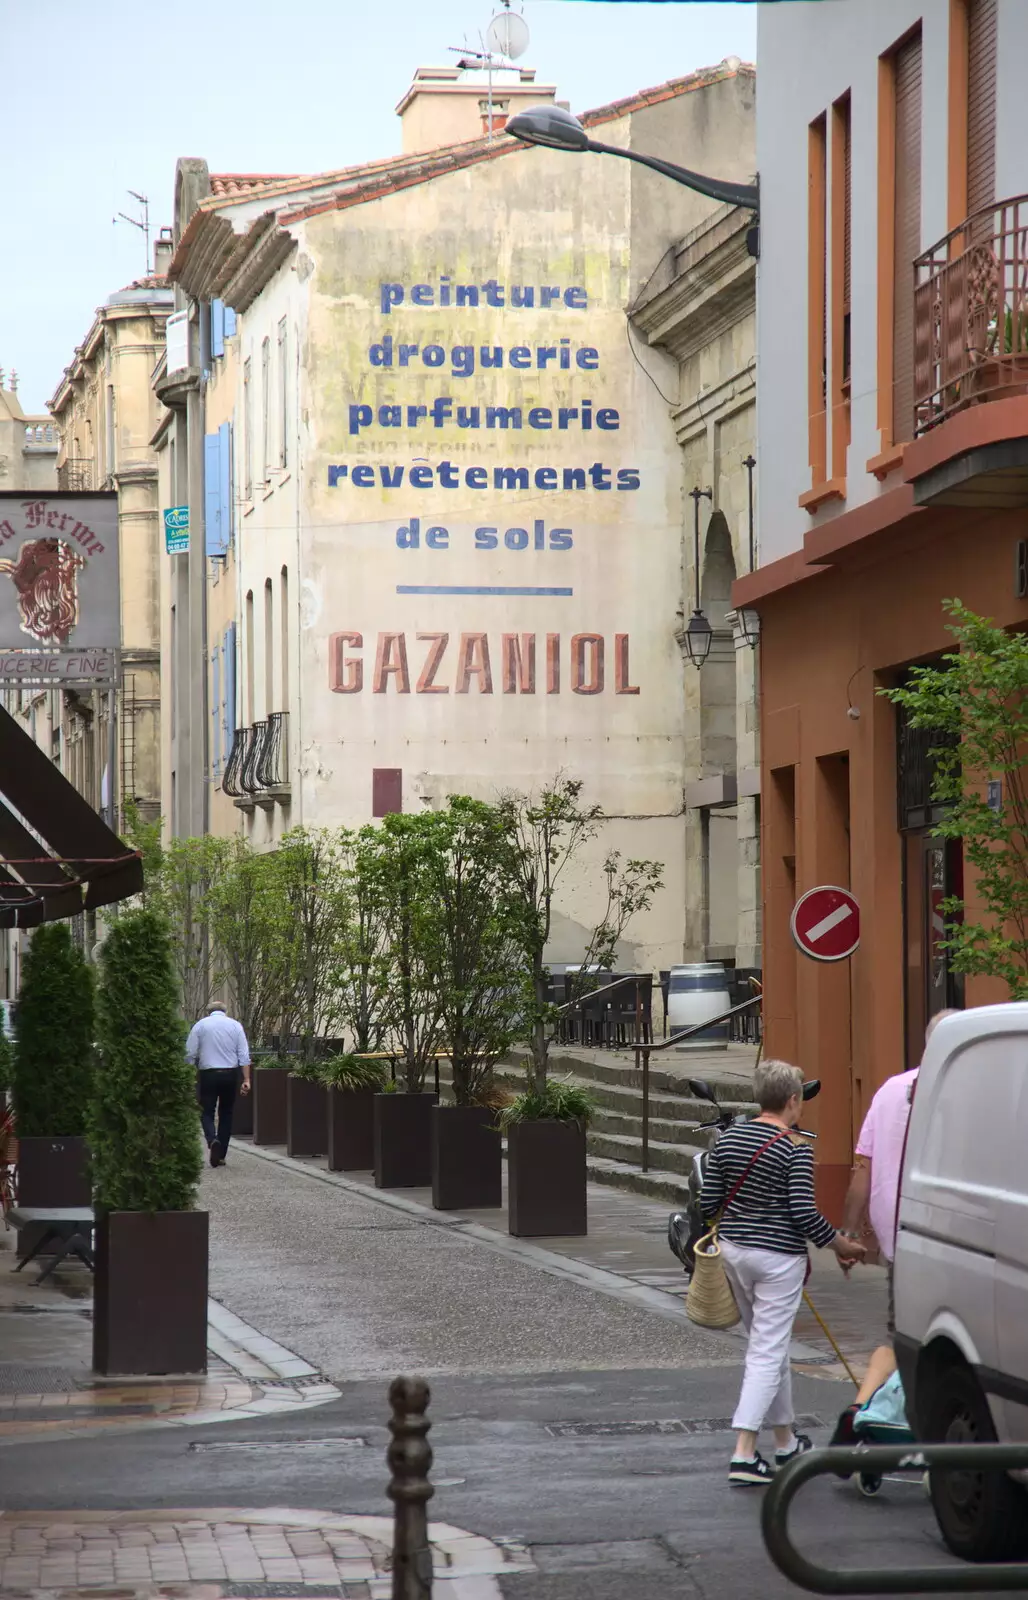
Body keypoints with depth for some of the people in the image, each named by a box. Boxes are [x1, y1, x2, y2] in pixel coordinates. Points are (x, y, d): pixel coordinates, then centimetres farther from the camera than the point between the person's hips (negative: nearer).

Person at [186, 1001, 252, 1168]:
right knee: (226, 1114, 13)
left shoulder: (200, 1025, 4)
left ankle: (212, 1140, -23)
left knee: (207, 1112, 6)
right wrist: (246, 1079, -1)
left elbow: (190, 1054, 0)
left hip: (208, 1074, -2)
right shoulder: (235, 1025, 7)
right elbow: (244, 1055, 0)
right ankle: (221, 1155, 14)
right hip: (230, 1074, 2)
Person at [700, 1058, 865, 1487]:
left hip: (734, 1248, 6)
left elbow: (708, 1203, 5)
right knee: (768, 1352, -4)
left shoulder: (728, 1139, 3)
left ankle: (786, 1442, 30)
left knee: (767, 1345, 19)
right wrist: (841, 1245, -5)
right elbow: (804, 1213, -19)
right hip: (778, 1256, -6)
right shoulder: (795, 1150, -14)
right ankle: (743, 1455, -12)